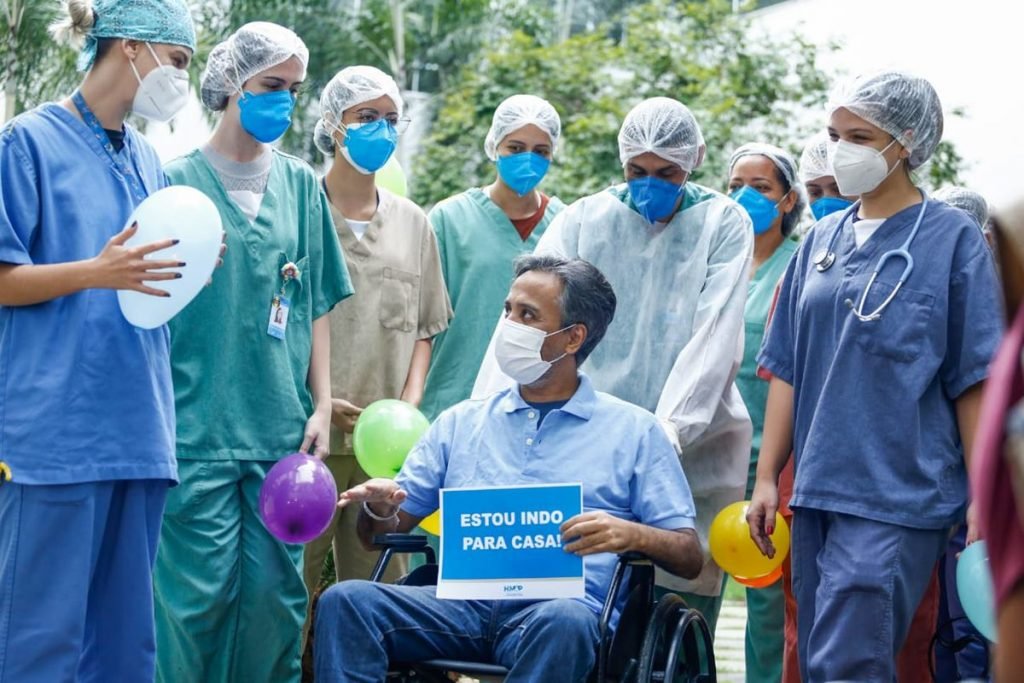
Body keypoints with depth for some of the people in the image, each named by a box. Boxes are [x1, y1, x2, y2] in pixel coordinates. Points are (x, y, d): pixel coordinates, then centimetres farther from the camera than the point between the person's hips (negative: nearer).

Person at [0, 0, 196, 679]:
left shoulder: (149, 160, 17)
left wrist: (184, 269, 2)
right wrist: (99, 272, -19)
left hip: (138, 427, 7)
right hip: (56, 424, -6)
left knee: (126, 626, 8)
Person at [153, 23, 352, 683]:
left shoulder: (301, 185, 12)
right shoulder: (179, 180, 2)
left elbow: (316, 304, 14)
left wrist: (321, 407, 6)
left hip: (281, 427, 3)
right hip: (198, 425, -3)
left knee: (276, 591, 4)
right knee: (200, 591, -3)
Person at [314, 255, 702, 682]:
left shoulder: (634, 431, 13)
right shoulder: (461, 422, 23)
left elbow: (689, 557, 8)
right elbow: (384, 533, 21)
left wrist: (632, 534, -14)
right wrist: (379, 508, -4)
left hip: (562, 603, -3)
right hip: (461, 601, 3)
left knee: (564, 622, -39)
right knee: (345, 601, -24)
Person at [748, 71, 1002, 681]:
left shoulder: (952, 239, -2)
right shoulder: (823, 240, 12)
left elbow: (974, 380, -4)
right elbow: (788, 368, 13)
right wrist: (768, 479, 8)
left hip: (898, 495, -6)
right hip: (817, 492, 6)